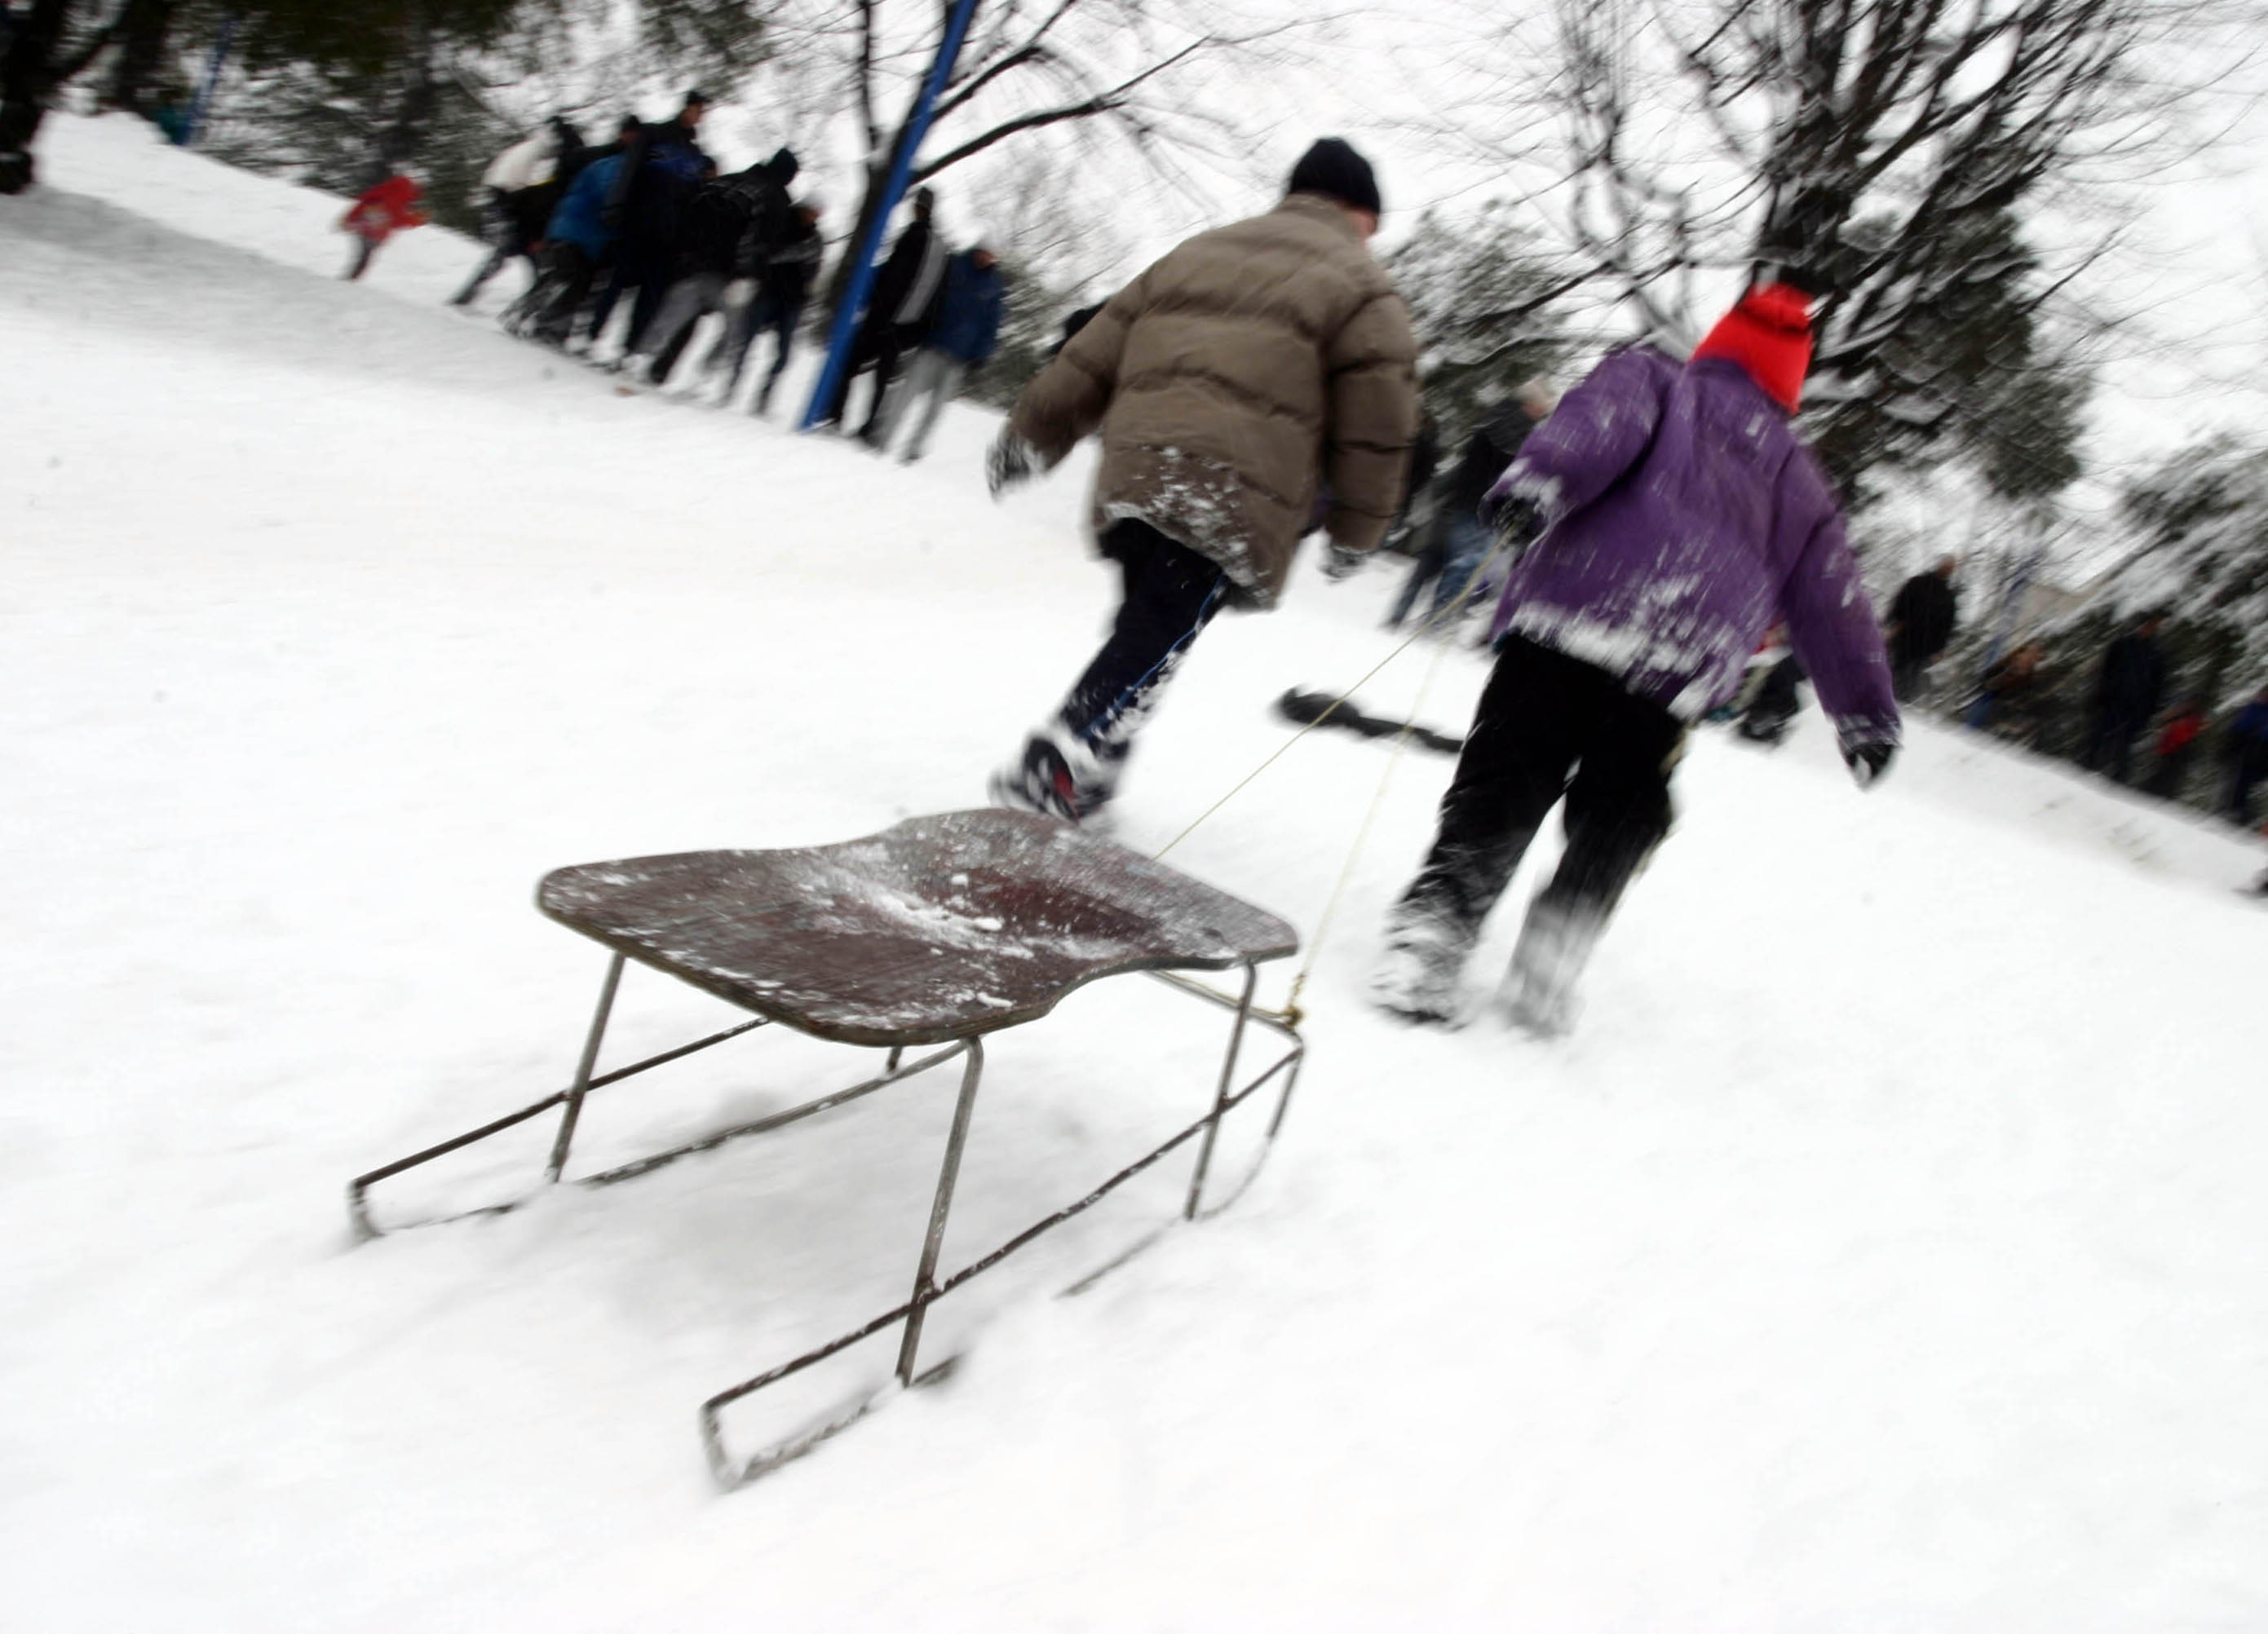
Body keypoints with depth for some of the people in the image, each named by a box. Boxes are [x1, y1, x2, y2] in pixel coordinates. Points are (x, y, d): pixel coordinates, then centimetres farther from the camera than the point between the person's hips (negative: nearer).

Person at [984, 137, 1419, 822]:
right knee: (1158, 635, -10)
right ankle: (1057, 766, -24)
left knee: (1145, 625, 17)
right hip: (1235, 490, -6)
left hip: (1133, 469, 6)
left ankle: (1087, 773, 13)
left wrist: (1029, 437, 24)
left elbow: (1093, 354, 22)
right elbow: (1377, 420, 5)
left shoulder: (1197, 252, 27)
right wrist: (1356, 528, 14)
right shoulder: (1360, 284, 10)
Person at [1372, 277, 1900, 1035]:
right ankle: (1560, 938, -1)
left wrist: (1540, 475, -24)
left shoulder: (1652, 376, 21)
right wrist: (1868, 712, 29)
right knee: (1618, 816, 16)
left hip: (1570, 617, -2)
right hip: (1683, 668, 2)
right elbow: (1833, 603, 26)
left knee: (1502, 783, -1)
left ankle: (1434, 924, -17)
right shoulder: (1799, 480, 30)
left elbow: (1605, 415, -4)